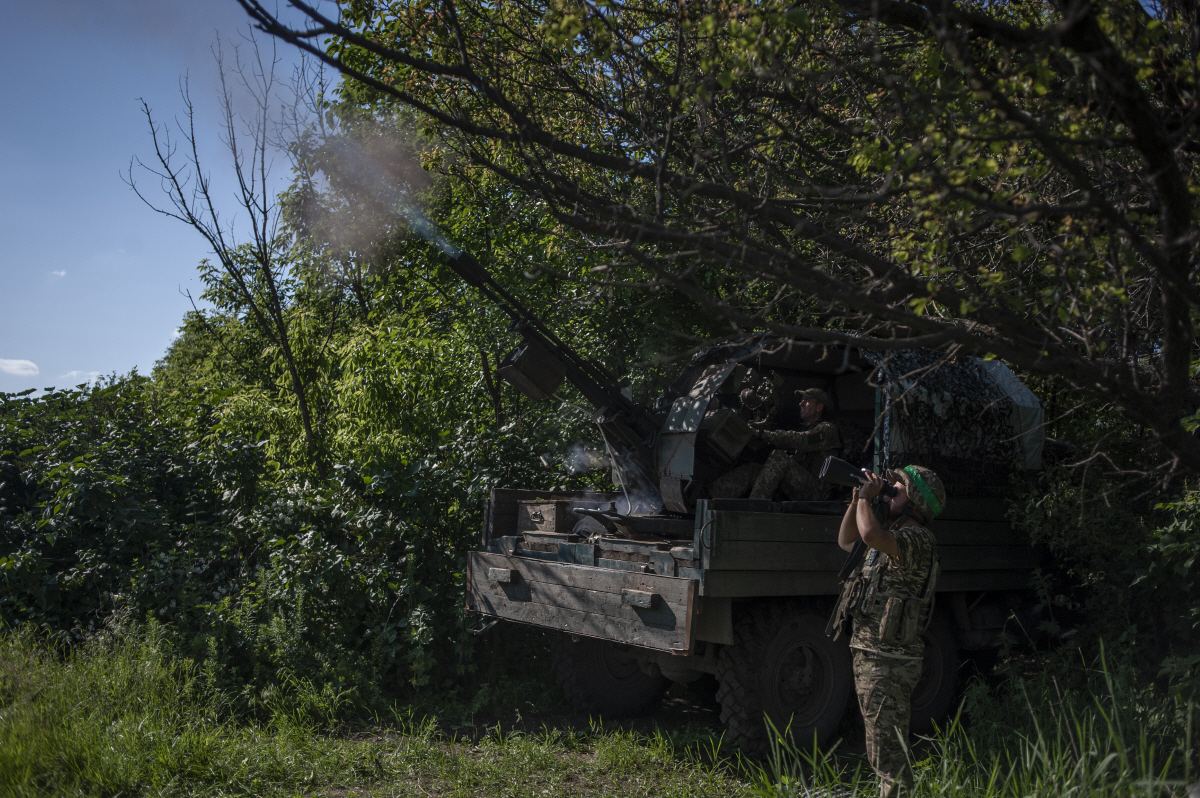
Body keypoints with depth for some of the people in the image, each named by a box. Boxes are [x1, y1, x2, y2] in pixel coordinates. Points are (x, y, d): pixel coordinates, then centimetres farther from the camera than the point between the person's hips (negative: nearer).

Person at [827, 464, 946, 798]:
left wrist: (867, 497, -16)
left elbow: (871, 534, -35)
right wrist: (858, 498, 15)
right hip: (868, 654, 10)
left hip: (889, 661, -10)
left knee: (888, 749, -7)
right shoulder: (893, 538, 16)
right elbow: (847, 541, 28)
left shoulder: (918, 539, -16)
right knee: (882, 745, 19)